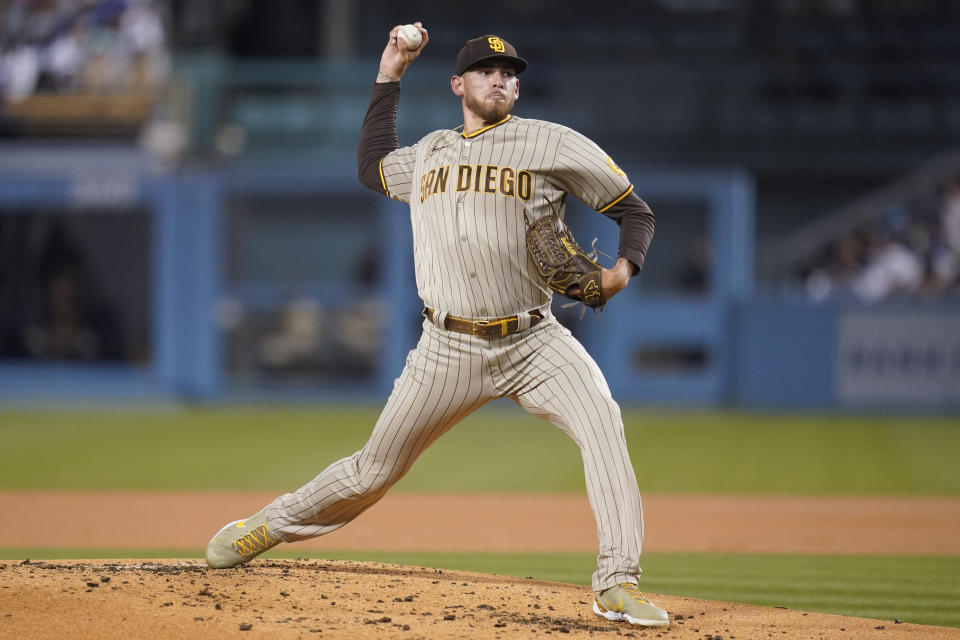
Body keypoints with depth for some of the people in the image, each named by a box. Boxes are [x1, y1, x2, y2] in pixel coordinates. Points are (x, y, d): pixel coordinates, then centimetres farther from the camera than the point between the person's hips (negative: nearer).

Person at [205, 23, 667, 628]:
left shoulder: (549, 143, 3)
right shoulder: (429, 152, 16)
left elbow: (635, 209, 6)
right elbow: (372, 165, 36)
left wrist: (625, 268, -14)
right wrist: (389, 77, 30)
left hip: (532, 343, -2)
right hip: (449, 350, 2)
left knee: (602, 421, -28)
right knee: (375, 469, 6)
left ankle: (618, 584, -28)